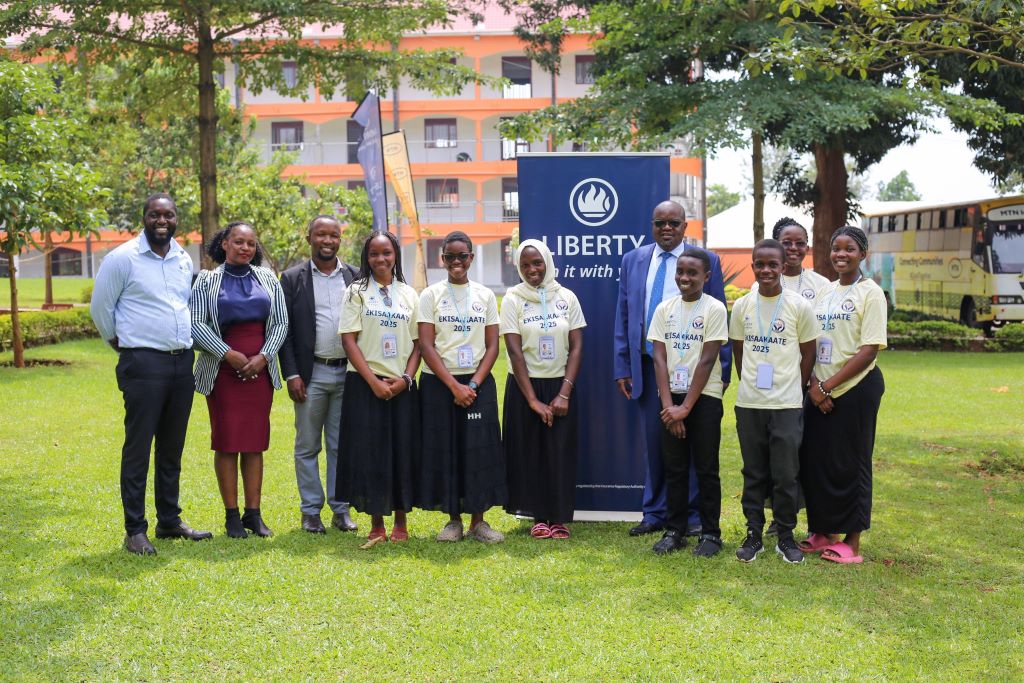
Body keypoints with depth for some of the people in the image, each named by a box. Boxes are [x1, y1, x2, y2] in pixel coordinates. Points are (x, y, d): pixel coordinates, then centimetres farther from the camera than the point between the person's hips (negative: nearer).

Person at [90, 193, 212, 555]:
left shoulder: (185, 260, 10)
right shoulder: (123, 258, -7)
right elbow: (100, 307, -1)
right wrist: (122, 344, 6)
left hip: (182, 362, 6)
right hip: (143, 364, -6)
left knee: (172, 447, 13)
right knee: (138, 447, -3)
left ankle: (169, 521, 23)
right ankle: (135, 530, 5)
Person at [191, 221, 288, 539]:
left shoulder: (267, 278, 10)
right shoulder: (207, 280, 3)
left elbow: (281, 322, 6)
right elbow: (196, 323, -5)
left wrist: (263, 357, -7)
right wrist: (228, 354, -13)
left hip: (260, 369, 2)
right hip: (223, 371, -2)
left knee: (255, 443, 5)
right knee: (226, 443, -1)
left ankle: (254, 513, 11)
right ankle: (231, 515, 7)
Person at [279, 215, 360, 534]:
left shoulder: (355, 277, 8)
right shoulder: (293, 278, 3)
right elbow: (284, 329, 0)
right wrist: (291, 374, -7)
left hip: (348, 372, 2)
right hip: (311, 373, -1)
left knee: (341, 446, 8)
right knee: (307, 446, 5)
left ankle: (341, 509, 16)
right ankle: (311, 511, 14)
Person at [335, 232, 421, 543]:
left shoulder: (409, 294, 10)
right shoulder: (357, 292, 2)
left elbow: (418, 343, 8)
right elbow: (349, 341, -4)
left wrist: (405, 378, -7)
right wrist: (374, 381, -13)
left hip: (402, 386, 2)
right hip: (366, 385, -2)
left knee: (403, 452, 3)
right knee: (368, 452, -2)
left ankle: (400, 522, 15)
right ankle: (376, 523, 8)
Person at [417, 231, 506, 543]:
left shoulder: (485, 295, 6)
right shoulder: (430, 295, 1)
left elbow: (492, 346, 3)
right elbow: (426, 345, -6)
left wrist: (474, 384, -10)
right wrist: (454, 386, -14)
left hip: (478, 383, 1)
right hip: (439, 384, -1)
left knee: (480, 450, -1)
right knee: (443, 449, 1)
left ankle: (478, 520, 9)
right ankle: (453, 519, 13)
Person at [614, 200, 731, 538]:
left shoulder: (706, 261, 1)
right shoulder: (632, 260, 9)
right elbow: (623, 317, 10)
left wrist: (722, 369, -4)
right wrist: (622, 367, 5)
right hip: (647, 364, 3)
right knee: (653, 442, 8)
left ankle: (692, 515, 15)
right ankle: (655, 513, 19)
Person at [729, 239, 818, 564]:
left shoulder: (800, 307, -4)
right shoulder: (742, 306, 3)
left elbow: (808, 354, 3)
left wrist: (793, 389, 3)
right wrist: (750, 384, 9)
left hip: (787, 405, -2)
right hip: (748, 403, 2)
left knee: (785, 474, 2)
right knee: (753, 473, 10)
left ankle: (786, 537, 16)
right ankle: (753, 534, 20)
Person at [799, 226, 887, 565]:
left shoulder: (870, 293, -6)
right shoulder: (826, 291, 12)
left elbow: (869, 349, -13)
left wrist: (828, 385, -15)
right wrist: (814, 383, -5)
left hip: (855, 388, -6)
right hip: (820, 391, 6)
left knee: (849, 463, 0)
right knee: (813, 460, 7)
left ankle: (852, 542, 11)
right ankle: (822, 532, 23)